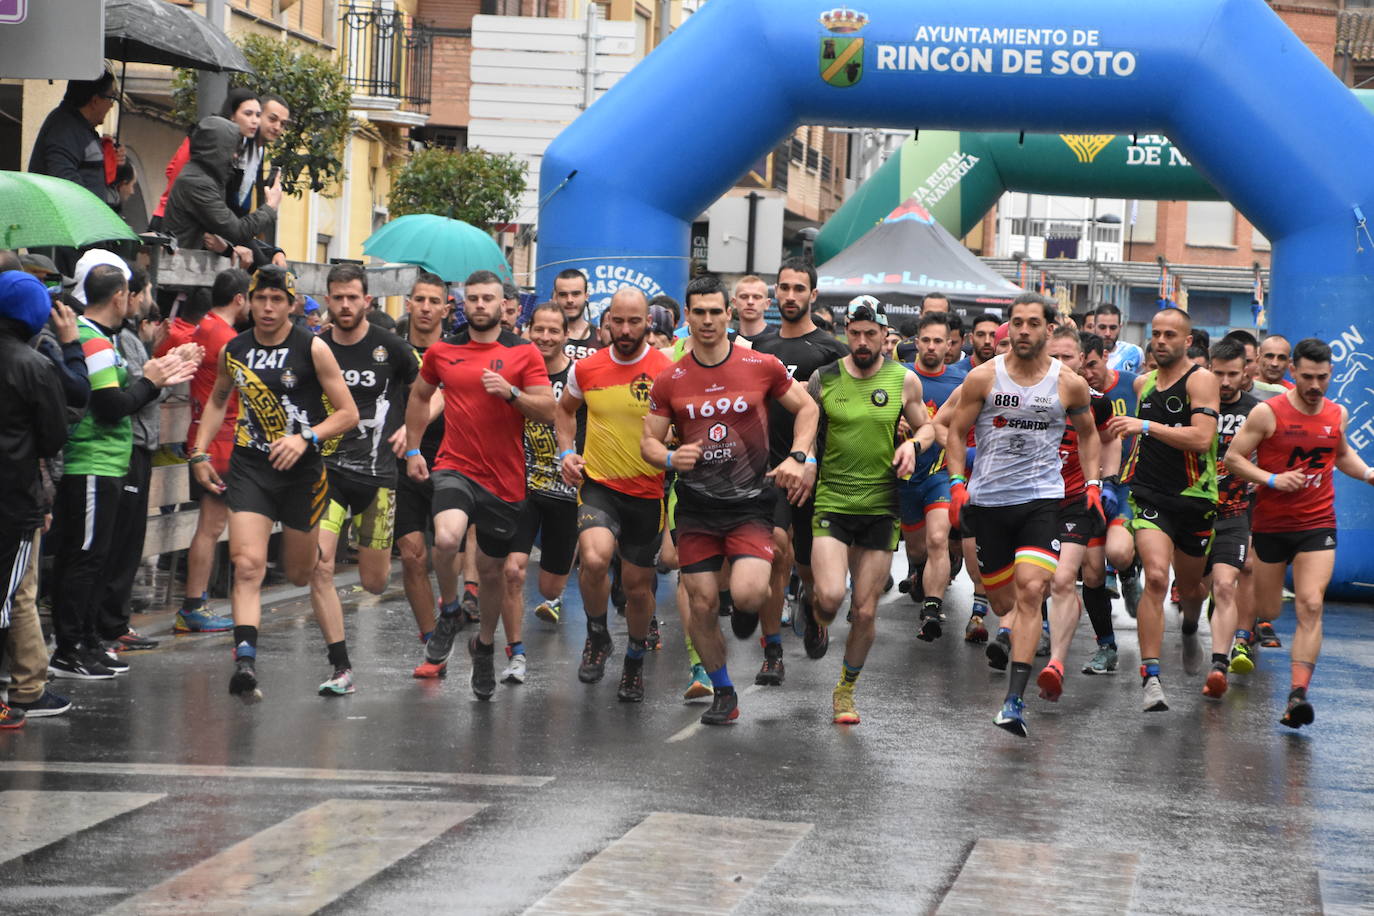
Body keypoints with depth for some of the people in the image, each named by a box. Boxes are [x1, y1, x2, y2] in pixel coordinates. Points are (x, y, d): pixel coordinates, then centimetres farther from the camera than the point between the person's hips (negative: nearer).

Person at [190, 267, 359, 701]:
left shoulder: (313, 348, -7)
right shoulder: (233, 351, 4)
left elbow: (348, 413, -5)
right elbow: (218, 400, 24)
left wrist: (306, 438, -20)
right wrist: (199, 453, 15)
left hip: (302, 470, -1)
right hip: (249, 468, 1)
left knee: (300, 574, 14)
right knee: (248, 564, -18)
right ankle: (245, 661, -26)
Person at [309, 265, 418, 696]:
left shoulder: (389, 347, -3)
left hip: (377, 472, -1)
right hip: (327, 468, 1)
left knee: (374, 582, 5)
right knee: (318, 566, -16)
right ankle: (341, 668, -9)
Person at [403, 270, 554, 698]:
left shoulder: (524, 353, 0)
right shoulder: (442, 351, 5)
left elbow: (547, 411, -4)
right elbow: (420, 396, 21)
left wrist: (510, 391, -20)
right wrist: (413, 449, 16)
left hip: (505, 478, 0)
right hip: (455, 467, 0)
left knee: (492, 569, 11)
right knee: (446, 537, -29)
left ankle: (485, 644, 36)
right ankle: (449, 614, -1)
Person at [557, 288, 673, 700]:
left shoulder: (669, 372, -9)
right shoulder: (586, 369, -1)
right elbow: (565, 409, 20)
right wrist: (566, 452, 6)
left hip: (647, 492, 0)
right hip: (597, 484, 0)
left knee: (638, 585, 10)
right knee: (594, 558, -27)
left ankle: (635, 661, 38)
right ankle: (597, 636, 1)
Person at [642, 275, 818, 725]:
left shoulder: (762, 366, -3)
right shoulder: (669, 380, 1)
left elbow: (807, 407, 9)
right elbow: (649, 441, 6)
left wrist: (799, 458, -5)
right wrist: (670, 458, -16)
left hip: (750, 502, -2)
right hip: (697, 505, 2)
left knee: (747, 596, -21)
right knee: (702, 604, 2)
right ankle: (723, 694, 20)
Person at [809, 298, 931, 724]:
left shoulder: (904, 380, 1)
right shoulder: (823, 379, -1)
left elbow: (927, 426, 15)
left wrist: (914, 443, -6)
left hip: (880, 508, 1)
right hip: (831, 502, -1)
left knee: (865, 612, 4)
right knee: (830, 596, -20)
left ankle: (845, 691, 25)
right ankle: (817, 625, 18)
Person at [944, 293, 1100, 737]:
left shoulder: (1070, 384, 0)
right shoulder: (983, 377, -2)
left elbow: (1087, 432, 18)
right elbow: (957, 431, 6)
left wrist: (1093, 483, 7)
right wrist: (957, 483, -7)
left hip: (1041, 500, -2)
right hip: (988, 498, 2)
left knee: (1030, 590, -18)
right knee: (998, 593, 10)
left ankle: (1015, 701, -20)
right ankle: (1009, 628, 50)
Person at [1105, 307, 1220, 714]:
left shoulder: (1201, 380, -9)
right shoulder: (1142, 383, 9)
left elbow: (1201, 438, -23)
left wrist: (1146, 426, -25)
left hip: (1194, 497, -1)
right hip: (1149, 494, 2)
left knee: (1190, 588, 17)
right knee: (1156, 577, -21)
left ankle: (1190, 627, 56)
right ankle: (1150, 677, -22)